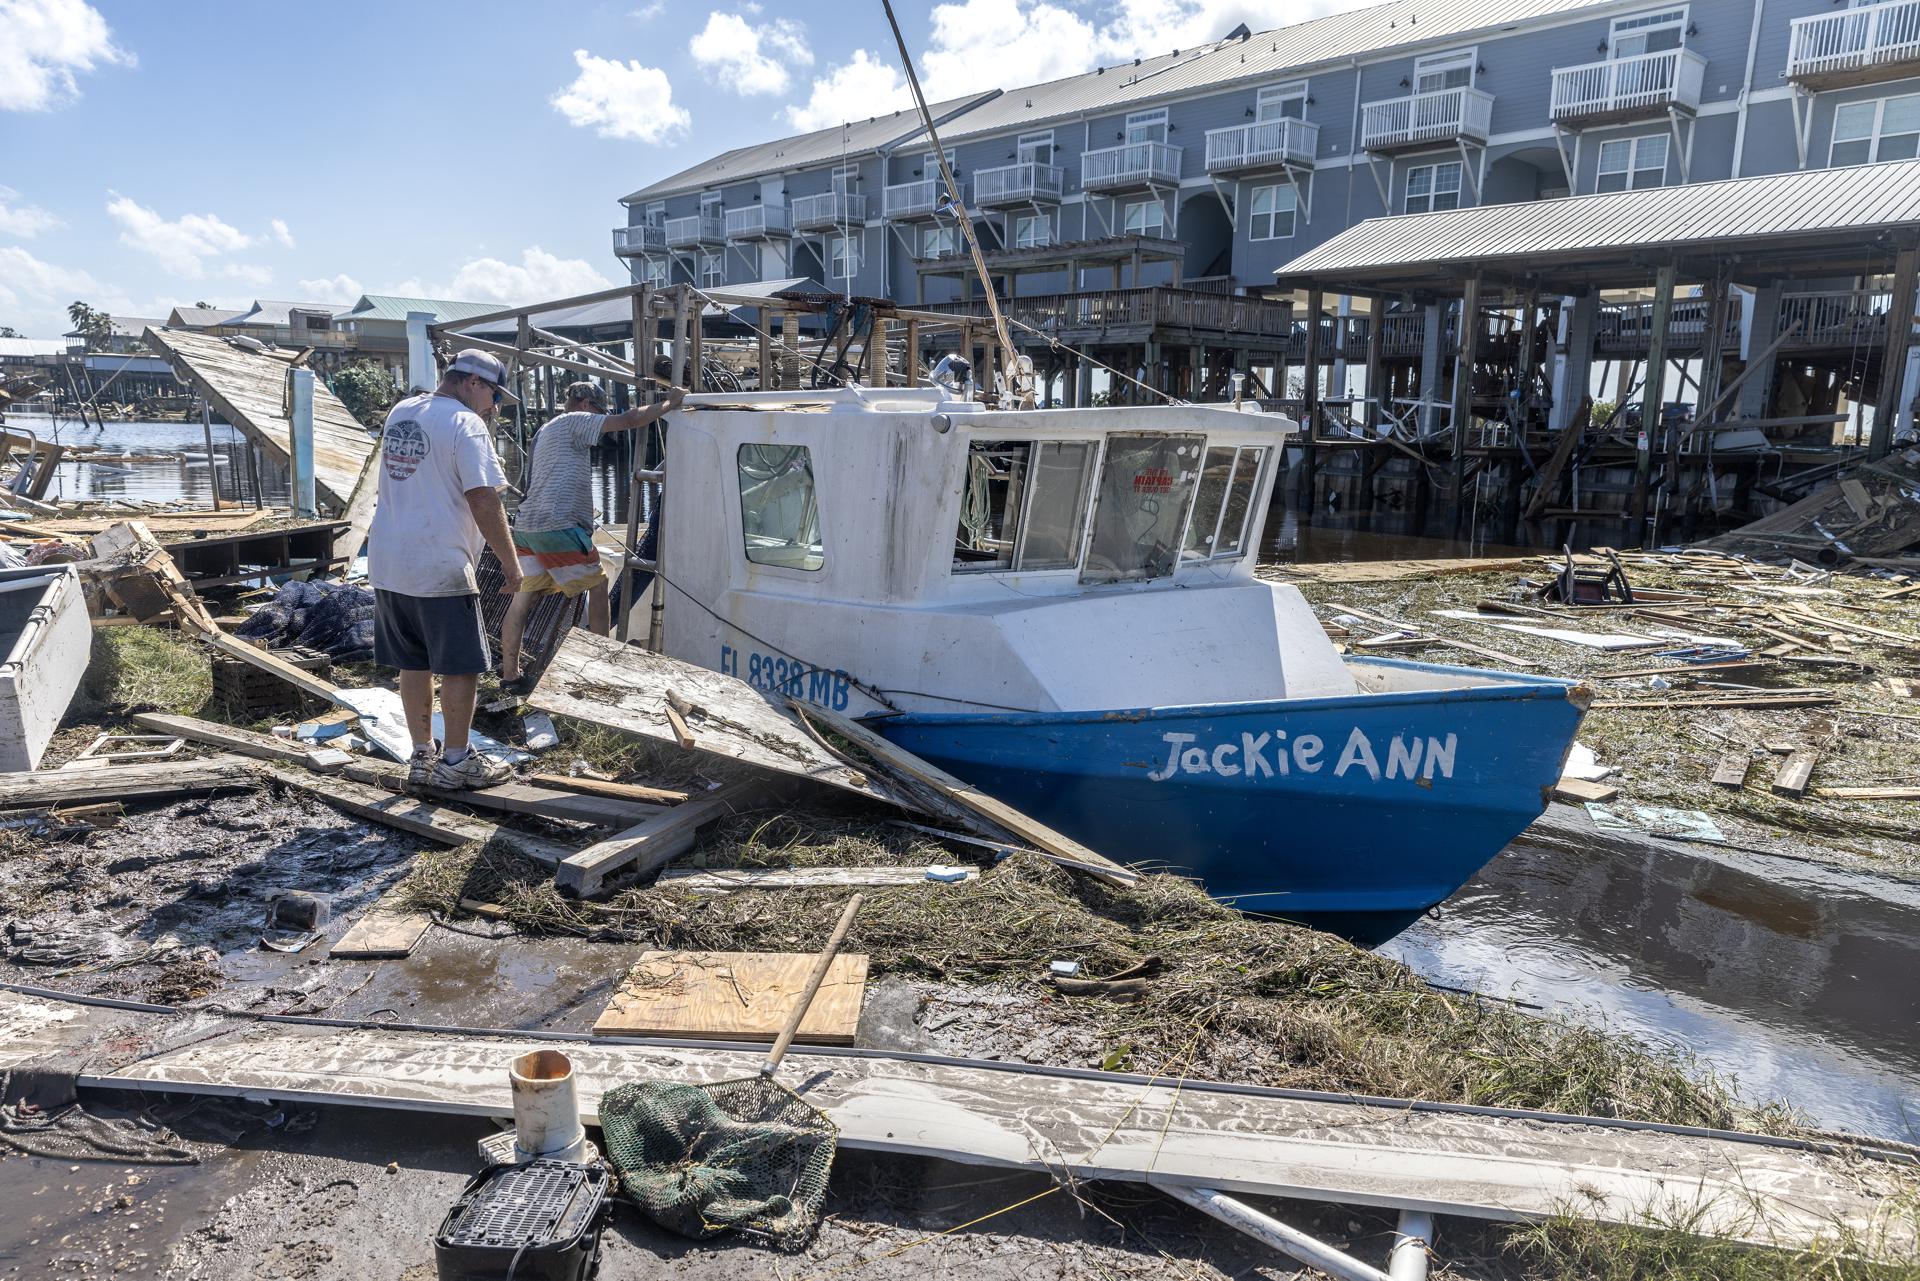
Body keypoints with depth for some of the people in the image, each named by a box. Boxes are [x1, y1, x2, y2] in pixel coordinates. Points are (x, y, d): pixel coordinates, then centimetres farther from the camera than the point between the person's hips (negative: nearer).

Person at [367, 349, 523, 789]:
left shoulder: (399, 412, 13)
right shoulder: (466, 424, -13)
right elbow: (484, 501, -18)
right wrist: (510, 563, -11)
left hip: (386, 565, 8)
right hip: (441, 570, -8)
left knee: (413, 664, 15)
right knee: (461, 667, 3)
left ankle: (422, 756, 23)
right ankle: (455, 761, 10)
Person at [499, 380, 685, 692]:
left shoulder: (547, 430, 28)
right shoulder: (574, 420, -1)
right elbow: (629, 420, -9)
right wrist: (669, 403, 0)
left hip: (527, 526, 9)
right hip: (558, 526, -9)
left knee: (522, 599, 7)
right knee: (598, 585, 7)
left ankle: (509, 675, 9)